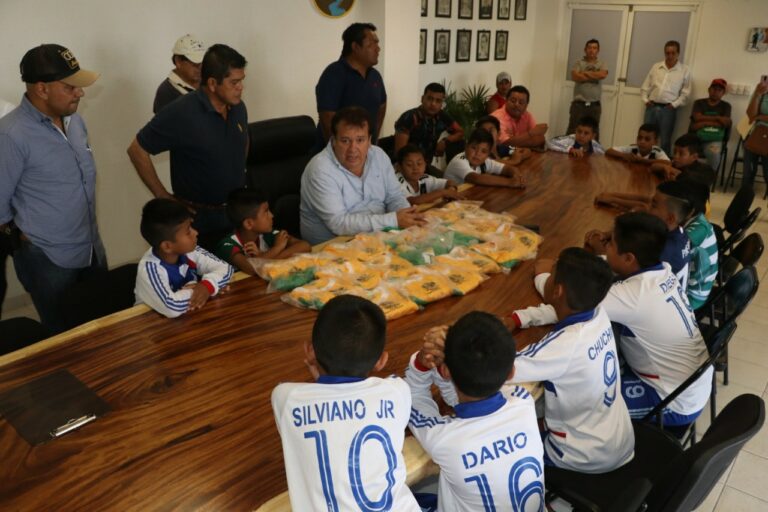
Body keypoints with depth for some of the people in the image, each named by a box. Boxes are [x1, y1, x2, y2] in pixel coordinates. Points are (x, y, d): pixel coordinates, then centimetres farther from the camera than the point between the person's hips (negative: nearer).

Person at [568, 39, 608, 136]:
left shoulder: (601, 64, 10)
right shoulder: (579, 63, 4)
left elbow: (603, 75, -11)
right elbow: (575, 77, -15)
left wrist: (586, 72, -8)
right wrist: (595, 76, -8)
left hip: (595, 105, 3)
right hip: (579, 103, -2)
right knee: (573, 130, -5)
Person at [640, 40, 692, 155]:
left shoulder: (685, 70, 2)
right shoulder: (656, 67, 10)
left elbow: (685, 93, 1)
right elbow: (645, 86, 13)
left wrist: (674, 104, -8)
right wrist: (645, 100, 2)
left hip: (668, 109, -3)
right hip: (652, 107, 3)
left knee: (665, 141, 0)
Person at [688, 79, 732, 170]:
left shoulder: (725, 106, 14)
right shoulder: (699, 103, 15)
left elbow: (726, 123, -3)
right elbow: (698, 117, -4)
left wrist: (704, 123, -8)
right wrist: (717, 118, 1)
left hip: (713, 140, 0)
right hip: (695, 137, 0)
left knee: (714, 154, -35)